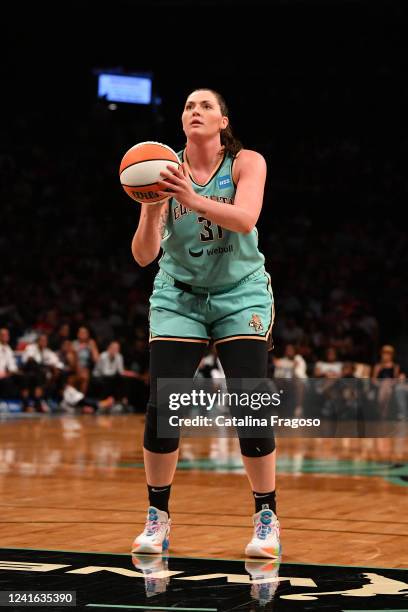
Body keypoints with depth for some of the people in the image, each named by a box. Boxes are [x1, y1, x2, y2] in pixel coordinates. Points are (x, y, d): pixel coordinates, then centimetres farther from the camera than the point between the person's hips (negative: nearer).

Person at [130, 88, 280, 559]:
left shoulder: (246, 163, -8)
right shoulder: (166, 172, -6)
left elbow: (245, 218, -28)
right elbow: (144, 255, -13)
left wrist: (193, 199, -44)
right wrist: (153, 210, -33)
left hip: (241, 294, -1)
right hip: (179, 298, 1)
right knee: (161, 407, -9)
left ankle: (266, 518, 2)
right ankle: (157, 517, 6)